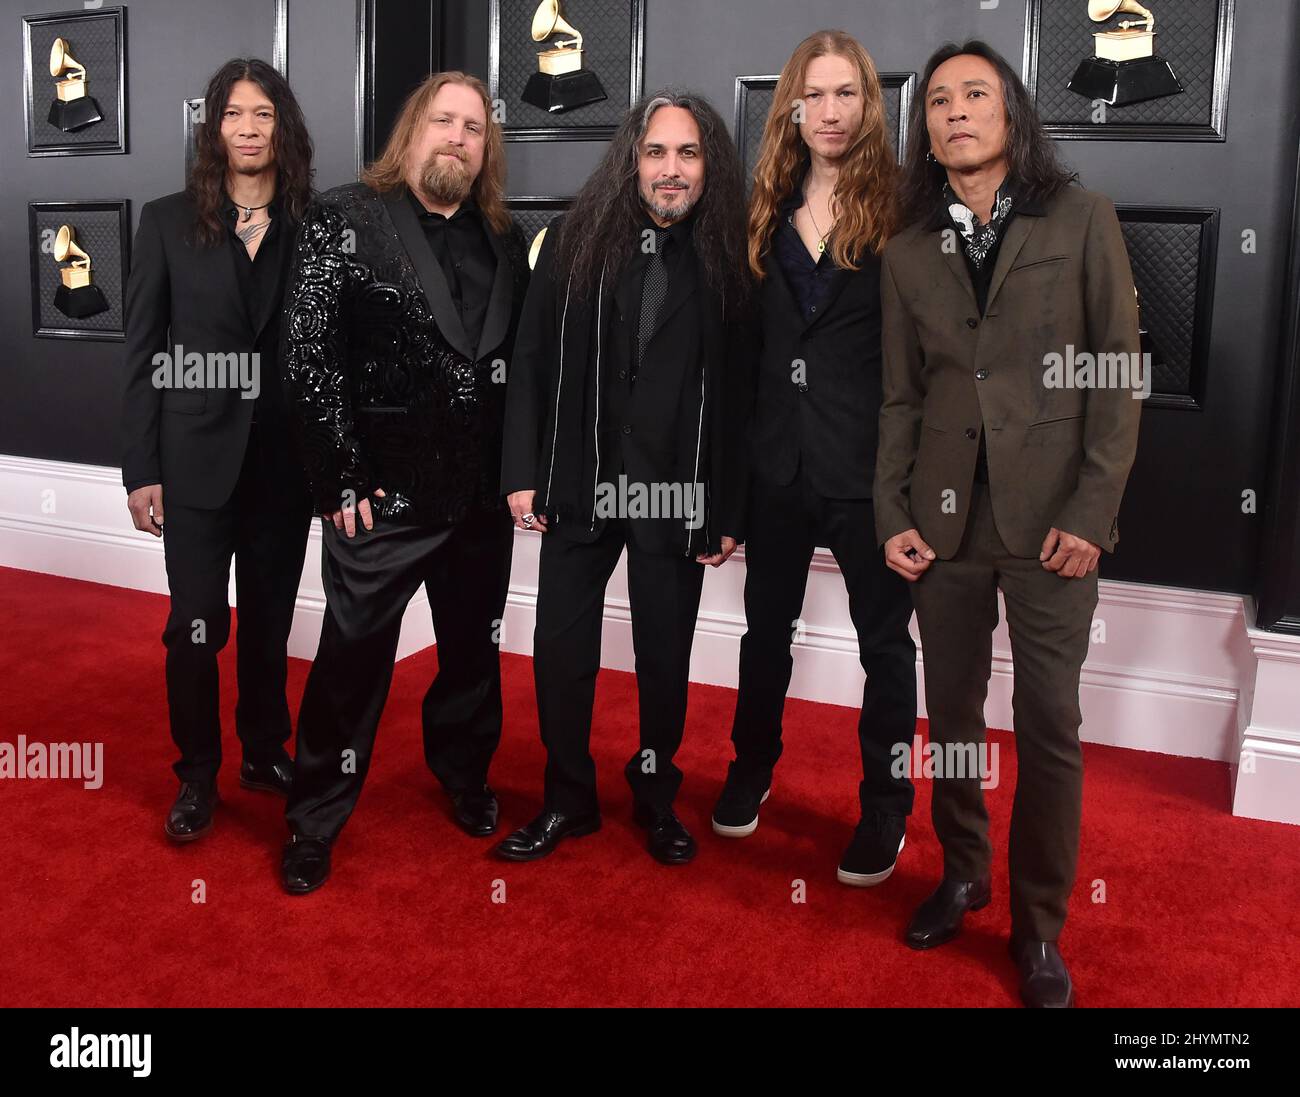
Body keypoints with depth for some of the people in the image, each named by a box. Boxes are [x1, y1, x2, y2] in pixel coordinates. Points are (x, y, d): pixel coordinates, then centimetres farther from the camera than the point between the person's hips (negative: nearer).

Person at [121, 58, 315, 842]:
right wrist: (141, 471, -4)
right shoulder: (170, 221, 2)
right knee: (197, 628, 2)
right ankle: (198, 777, 20)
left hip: (285, 460, 1)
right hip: (198, 461, -1)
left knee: (270, 622, 13)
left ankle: (266, 751, 31)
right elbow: (144, 354, 0)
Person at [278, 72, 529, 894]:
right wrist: (343, 480, -11)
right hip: (382, 493, -4)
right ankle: (315, 823, 22)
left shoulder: (504, 239, 9)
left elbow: (523, 358, 10)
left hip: (484, 493, 5)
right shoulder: (346, 219, -4)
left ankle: (465, 779, 41)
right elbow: (310, 357, -9)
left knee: (475, 650, 18)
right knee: (353, 658, 3)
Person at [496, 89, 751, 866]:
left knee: (666, 657, 11)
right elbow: (533, 364, 2)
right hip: (581, 483, 1)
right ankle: (569, 799, 27)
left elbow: (738, 394, -1)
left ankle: (657, 797, 32)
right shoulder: (575, 244, 2)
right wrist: (524, 475, -3)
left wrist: (730, 513, -2)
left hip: (678, 491, -1)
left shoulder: (727, 262, -1)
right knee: (561, 647, 7)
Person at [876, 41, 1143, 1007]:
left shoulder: (1082, 220, 1)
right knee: (951, 710, 11)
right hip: (946, 517, 3)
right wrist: (892, 514, 0)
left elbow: (1120, 374, -2)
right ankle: (962, 874, 32)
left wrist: (1092, 513, -9)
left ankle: (1040, 926, 18)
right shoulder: (909, 252, 9)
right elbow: (901, 397, 10)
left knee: (1050, 726, 2)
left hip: (1050, 516, -2)